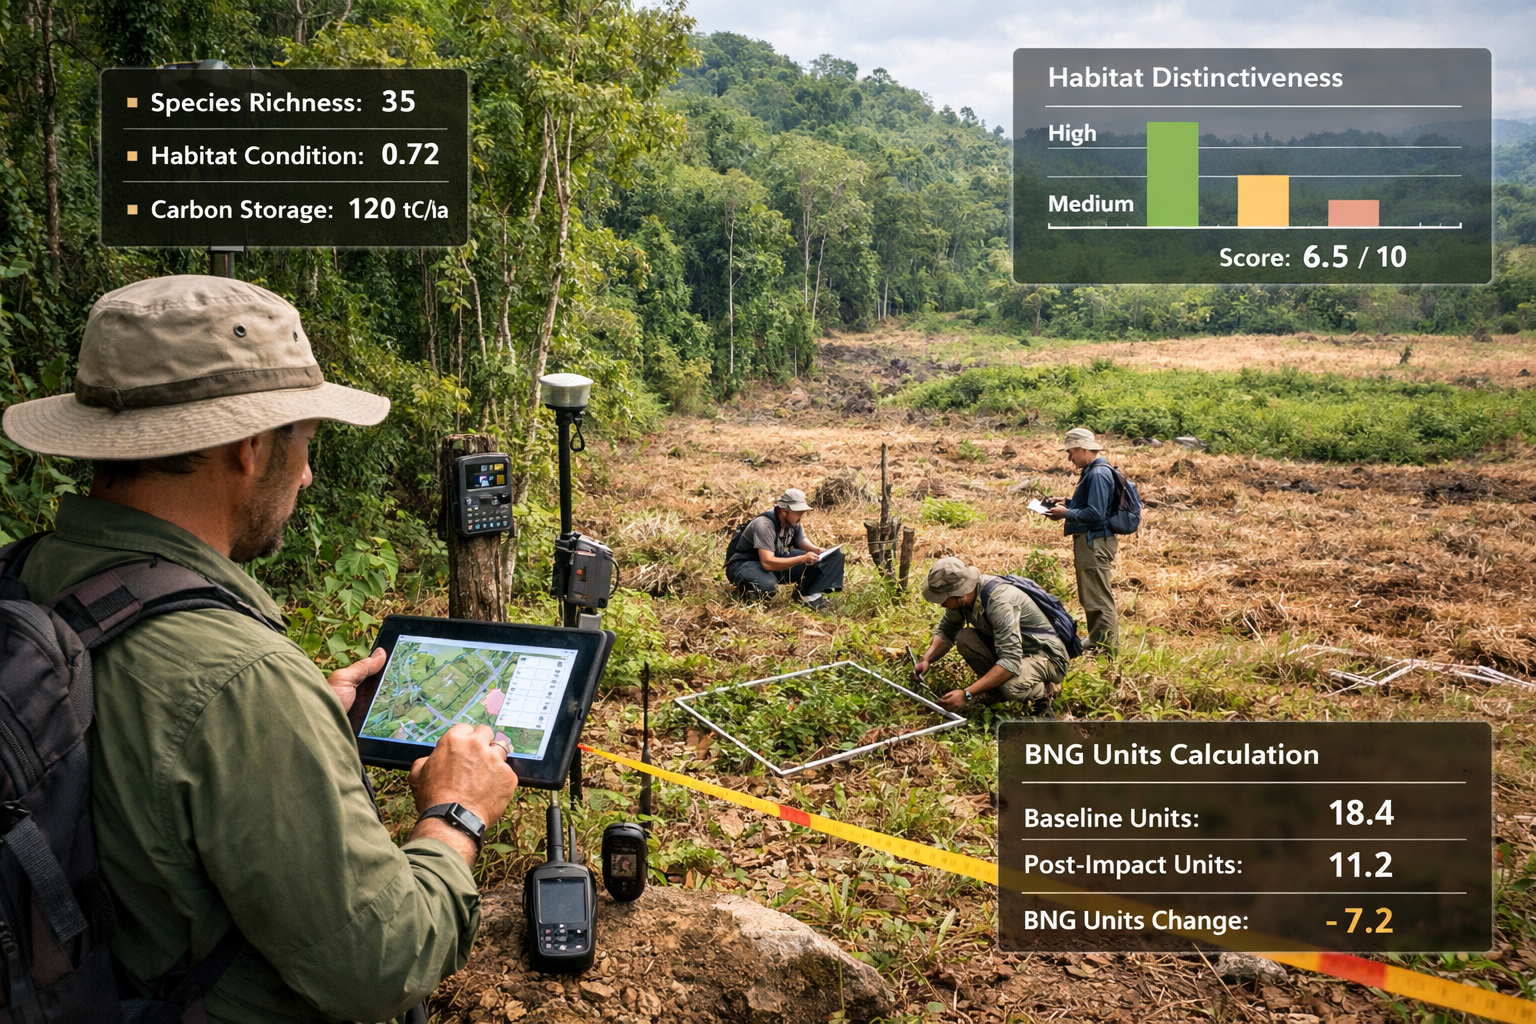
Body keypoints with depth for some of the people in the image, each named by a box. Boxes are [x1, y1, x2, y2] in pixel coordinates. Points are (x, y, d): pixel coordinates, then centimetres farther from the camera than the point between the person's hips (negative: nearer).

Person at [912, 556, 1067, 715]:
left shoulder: (999, 602, -33)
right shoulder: (961, 597, -11)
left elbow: (1011, 662, -38)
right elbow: (945, 632, 6)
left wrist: (966, 694, -41)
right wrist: (926, 660, -14)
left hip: (1047, 657, -7)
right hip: (1013, 648, 7)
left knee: (1011, 686, -36)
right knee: (964, 638, -16)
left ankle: (1044, 691, -3)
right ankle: (994, 689, 4)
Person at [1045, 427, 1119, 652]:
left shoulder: (1098, 474, -19)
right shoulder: (1092, 471, 13)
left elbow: (1096, 513, -23)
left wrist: (1066, 513, -14)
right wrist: (1067, 503, 11)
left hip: (1095, 543, -11)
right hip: (1089, 541, 11)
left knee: (1099, 598, -4)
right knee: (1090, 597, 19)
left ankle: (1106, 648, 2)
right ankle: (1096, 642, 30)